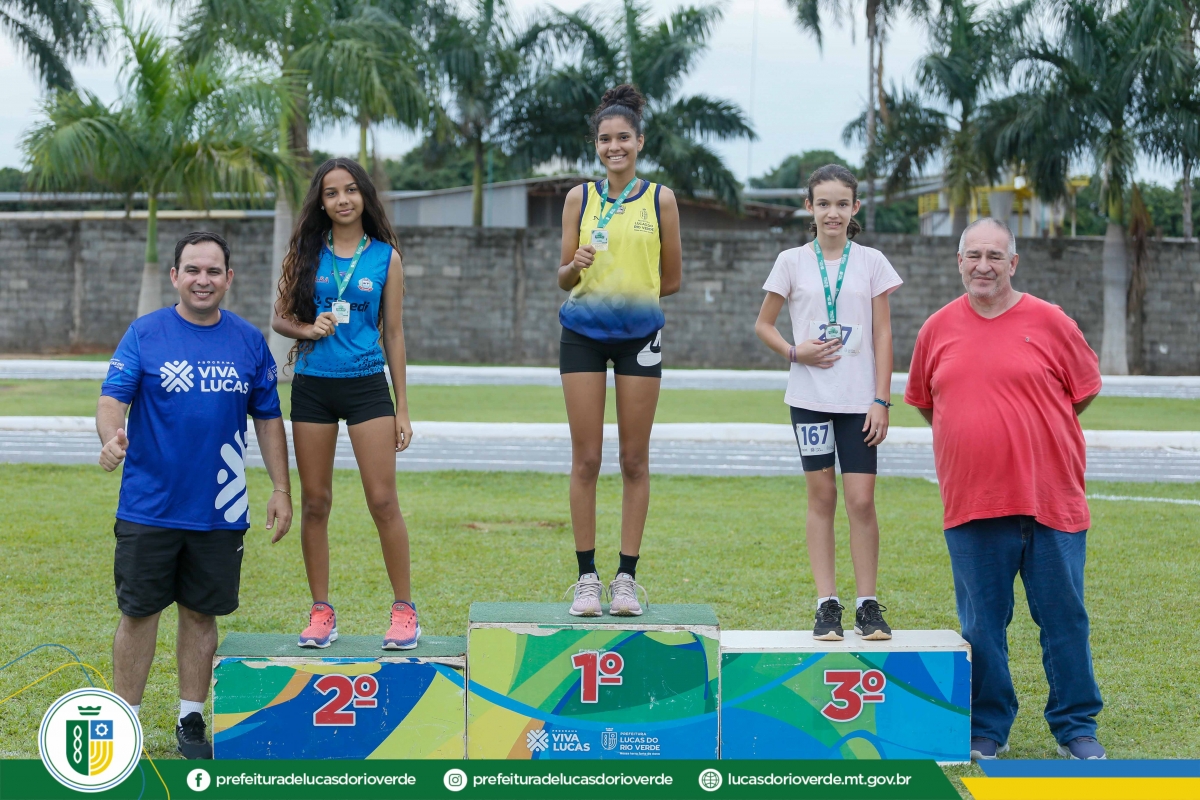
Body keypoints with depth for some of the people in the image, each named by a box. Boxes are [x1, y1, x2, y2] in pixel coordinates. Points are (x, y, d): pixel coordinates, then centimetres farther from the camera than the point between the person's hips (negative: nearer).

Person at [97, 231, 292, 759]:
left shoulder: (249, 342, 5)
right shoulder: (144, 334, -2)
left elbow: (268, 418, 11)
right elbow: (112, 399, -8)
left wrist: (281, 489, 7)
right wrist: (111, 437, -31)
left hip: (220, 511, 2)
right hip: (148, 509, -2)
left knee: (201, 614, 9)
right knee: (138, 613, 3)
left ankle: (191, 721, 21)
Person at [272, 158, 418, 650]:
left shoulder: (385, 257, 4)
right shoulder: (305, 253, 6)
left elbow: (393, 333, 6)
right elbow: (279, 319, 10)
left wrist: (402, 407, 4)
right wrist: (307, 329, -13)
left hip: (367, 385, -2)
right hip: (312, 386, 2)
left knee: (383, 501, -6)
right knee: (315, 503, 5)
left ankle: (404, 610, 4)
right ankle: (321, 613, 14)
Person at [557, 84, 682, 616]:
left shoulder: (660, 198, 2)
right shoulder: (579, 197, 5)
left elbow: (672, 279, 8)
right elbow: (564, 278, 6)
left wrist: (627, 293, 4)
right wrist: (578, 266, -14)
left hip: (639, 335, 0)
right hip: (582, 334, 1)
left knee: (634, 460, 2)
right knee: (586, 459, 0)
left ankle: (627, 577, 9)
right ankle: (587, 577, 6)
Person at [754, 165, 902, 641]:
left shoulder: (871, 263, 4)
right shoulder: (792, 262, 4)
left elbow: (883, 334, 3)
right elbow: (763, 324, 11)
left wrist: (881, 400, -3)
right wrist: (794, 352, -9)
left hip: (859, 400, 0)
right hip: (810, 397, 0)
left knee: (861, 499, -4)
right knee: (821, 496, 3)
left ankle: (867, 605, 4)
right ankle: (826, 605, 7)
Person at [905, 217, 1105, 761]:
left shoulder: (1049, 322, 0)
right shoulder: (938, 329, 6)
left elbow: (1085, 390, 10)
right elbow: (922, 400, 18)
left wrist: (1028, 432, 11)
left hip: (1050, 502, -1)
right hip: (971, 506, 2)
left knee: (1064, 619, 4)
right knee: (981, 625, 7)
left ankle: (1076, 727, 16)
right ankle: (987, 729, 19)